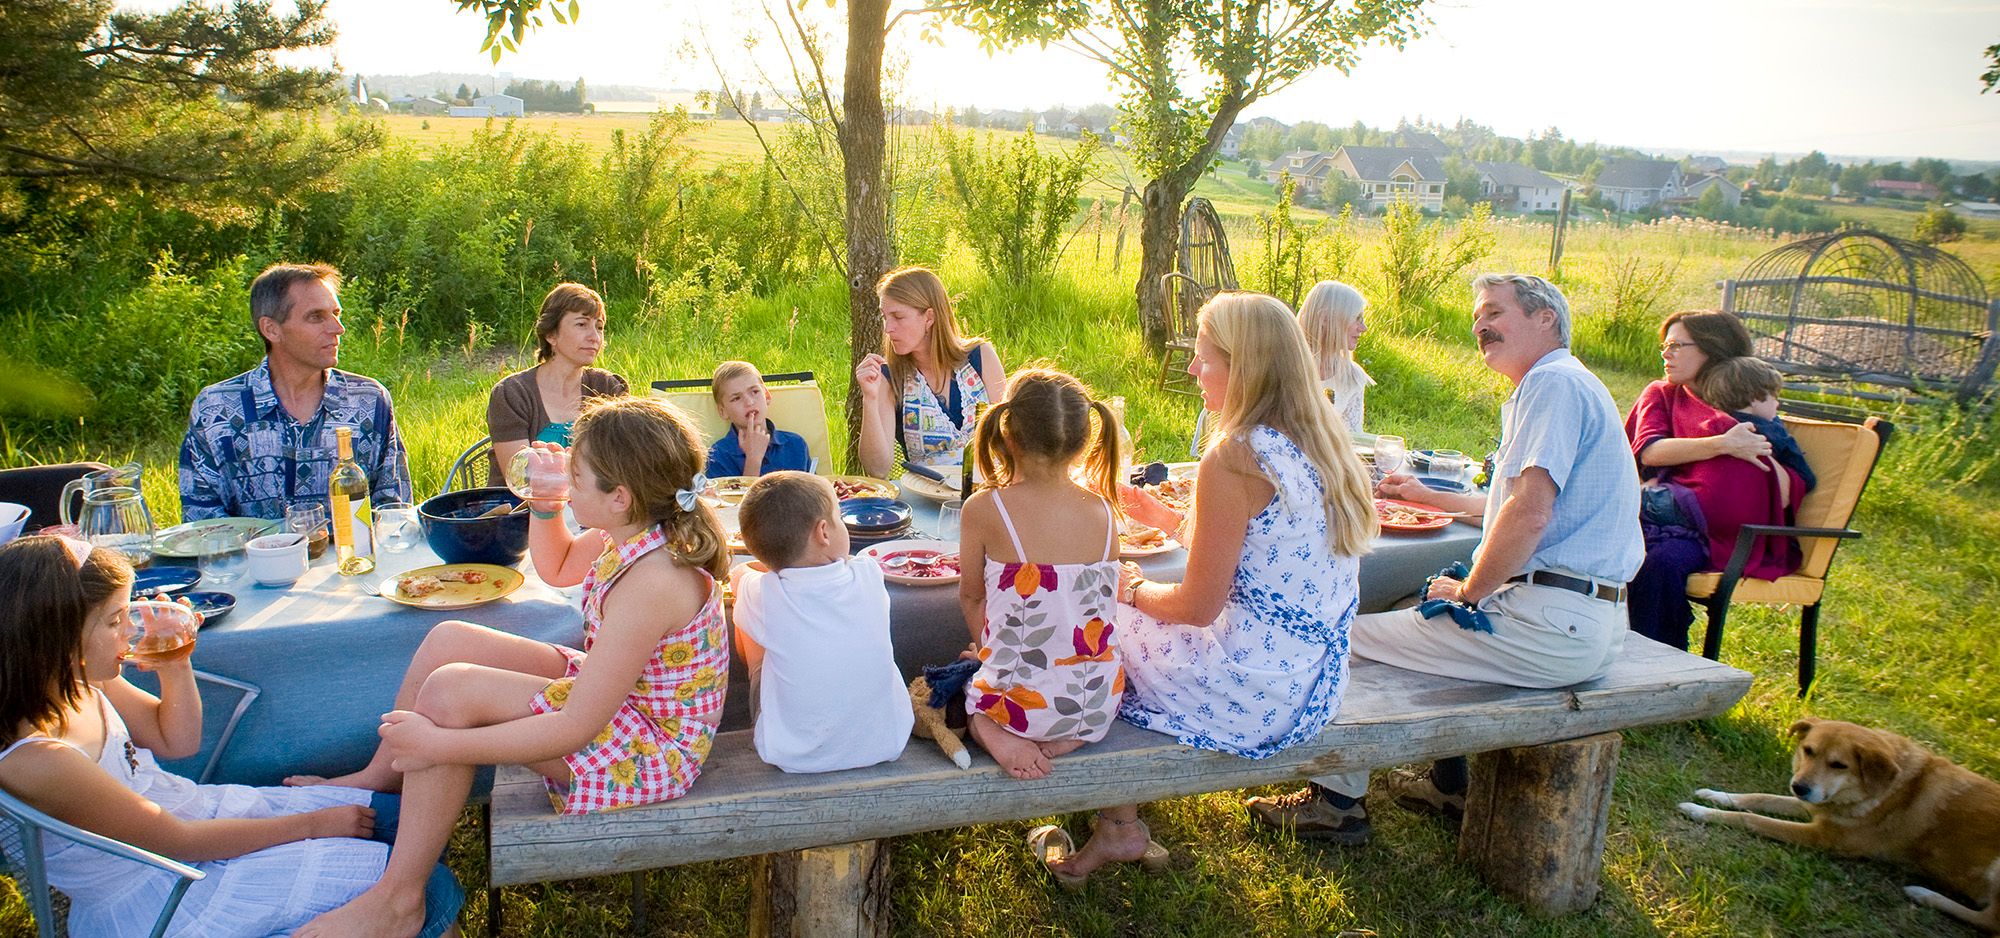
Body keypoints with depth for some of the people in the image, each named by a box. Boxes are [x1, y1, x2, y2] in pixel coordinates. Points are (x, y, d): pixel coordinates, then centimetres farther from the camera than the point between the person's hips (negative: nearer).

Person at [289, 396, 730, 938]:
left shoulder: (651, 580, -33)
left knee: (451, 691, -21)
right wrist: (545, 502, -1)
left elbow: (574, 729, -30)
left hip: (647, 748, -10)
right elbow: (557, 569, 20)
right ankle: (382, 777, 27)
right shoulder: (630, 534, -4)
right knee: (448, 640, 6)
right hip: (611, 692, 10)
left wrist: (438, 745, -26)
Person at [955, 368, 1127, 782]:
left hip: (1022, 704, -3)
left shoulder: (983, 509, -14)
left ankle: (991, 731, -2)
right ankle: (1070, 737, 8)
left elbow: (971, 597, 0)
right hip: (1100, 706, 3)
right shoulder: (1102, 512, -4)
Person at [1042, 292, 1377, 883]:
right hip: (1314, 685, 9)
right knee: (1136, 614, 23)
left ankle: (1119, 827, 22)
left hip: (1257, 696, -9)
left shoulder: (1234, 458, -22)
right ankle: (1120, 822, 29)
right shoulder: (1322, 444, 4)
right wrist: (1167, 518, 16)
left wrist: (1134, 589, 3)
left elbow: (1198, 606, -16)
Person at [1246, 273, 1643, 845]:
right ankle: (1452, 783, 36)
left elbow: (1528, 515, -25)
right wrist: (1430, 498, 39)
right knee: (1436, 618, 33)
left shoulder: (1554, 383, -13)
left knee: (1355, 636, -4)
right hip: (1596, 620, 11)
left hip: (1552, 623, -11)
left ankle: (1336, 802, 11)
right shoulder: (1565, 385, 20)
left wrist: (1468, 592, -12)